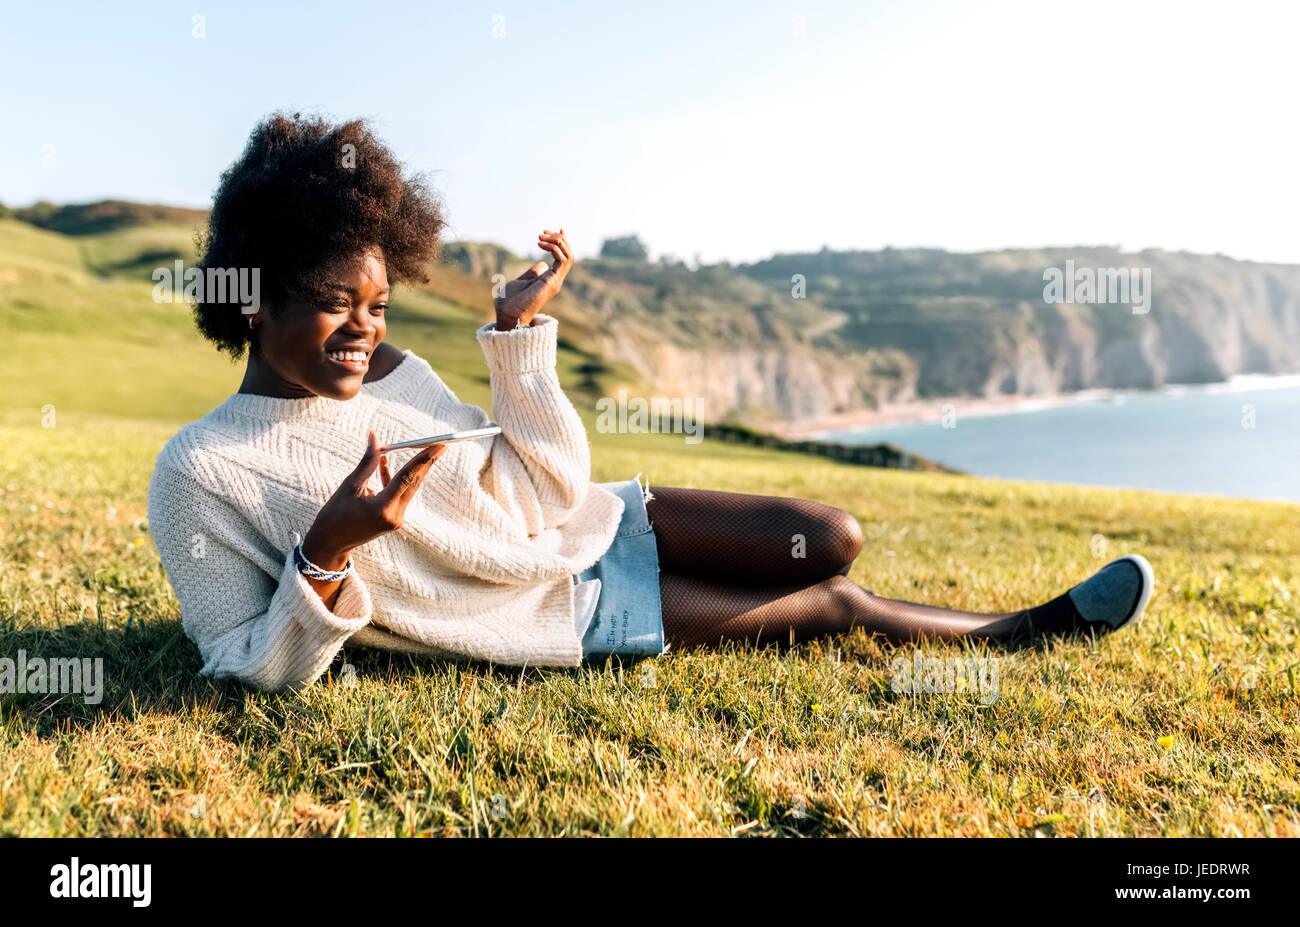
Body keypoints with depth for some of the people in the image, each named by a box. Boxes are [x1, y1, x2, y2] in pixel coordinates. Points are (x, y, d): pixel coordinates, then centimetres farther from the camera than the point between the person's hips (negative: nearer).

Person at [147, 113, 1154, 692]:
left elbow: (550, 489, 1)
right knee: (838, 602, -2)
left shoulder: (391, 370, -1)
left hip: (595, 525, 6)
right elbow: (257, 672, -14)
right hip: (571, 616, -5)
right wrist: (328, 553, -33)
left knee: (833, 540, -5)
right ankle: (1026, 625, 23)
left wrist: (522, 331, -7)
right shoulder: (201, 473, -15)